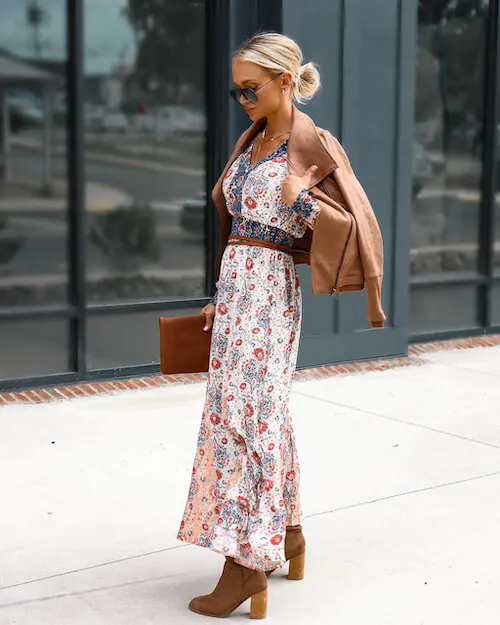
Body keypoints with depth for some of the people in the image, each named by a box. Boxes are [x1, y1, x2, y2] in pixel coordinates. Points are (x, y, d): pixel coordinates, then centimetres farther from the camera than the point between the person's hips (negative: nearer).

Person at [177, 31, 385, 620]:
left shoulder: (311, 144, -8)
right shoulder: (250, 141, 15)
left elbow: (356, 225, -10)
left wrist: (299, 201, -21)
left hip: (268, 290, -8)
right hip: (235, 284, 8)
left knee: (242, 411, -10)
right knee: (264, 412, 13)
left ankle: (246, 562, -5)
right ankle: (287, 535, 25)